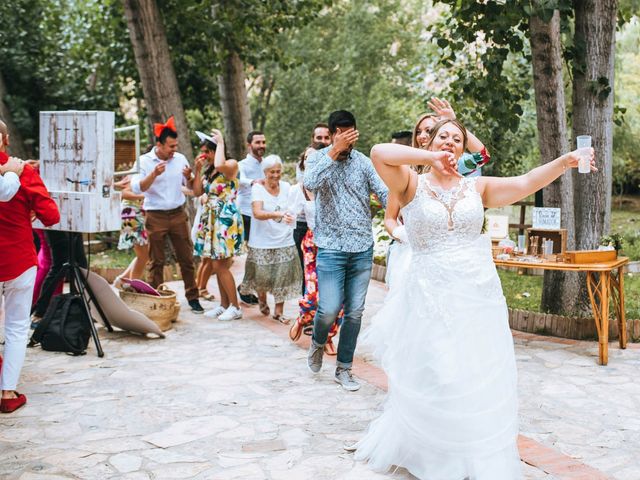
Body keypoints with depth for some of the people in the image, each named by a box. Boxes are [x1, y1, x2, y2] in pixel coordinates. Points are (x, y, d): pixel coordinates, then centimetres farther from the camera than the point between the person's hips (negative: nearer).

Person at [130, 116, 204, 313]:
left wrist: (188, 177, -10)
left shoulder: (180, 158, 5)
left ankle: (192, 297, 14)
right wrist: (154, 174, -27)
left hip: (178, 214, 3)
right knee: (157, 261, 4)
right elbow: (136, 188, -14)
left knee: (186, 258, 4)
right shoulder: (144, 161, -4)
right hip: (155, 216, -3)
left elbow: (191, 186, 12)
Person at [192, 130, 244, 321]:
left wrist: (220, 142, -18)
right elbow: (197, 192, 13)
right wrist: (197, 169, 6)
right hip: (211, 220, 8)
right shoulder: (208, 171, 15)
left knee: (219, 266, -10)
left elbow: (220, 165, -32)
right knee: (217, 266, 10)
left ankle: (235, 307, -2)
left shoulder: (231, 165, -9)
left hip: (226, 220, -8)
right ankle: (224, 305, 18)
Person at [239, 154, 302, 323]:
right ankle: (262, 299, 34)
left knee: (283, 276, 0)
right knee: (262, 277, 2)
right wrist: (278, 215, -38)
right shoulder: (258, 188, -10)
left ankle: (279, 311, 15)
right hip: (263, 242, -3)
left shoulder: (286, 187, 3)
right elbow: (257, 213, -25)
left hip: (284, 241, 3)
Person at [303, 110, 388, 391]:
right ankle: (318, 342, 25)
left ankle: (344, 368, 19)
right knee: (330, 308, -9)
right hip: (331, 248, -2)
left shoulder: (363, 162, 3)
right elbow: (310, 183, -21)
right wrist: (334, 151, -23)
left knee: (355, 312, 5)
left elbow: (384, 193, -3)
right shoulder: (318, 159, 0)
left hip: (363, 248, 2)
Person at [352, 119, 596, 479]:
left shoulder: (477, 186, 10)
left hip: (479, 292, 3)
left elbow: (526, 183, -2)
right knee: (434, 378, 3)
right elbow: (379, 154, -15)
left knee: (482, 379, 5)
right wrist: (430, 158, -14)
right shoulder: (414, 185, 1)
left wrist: (565, 162, -16)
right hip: (432, 296, -3)